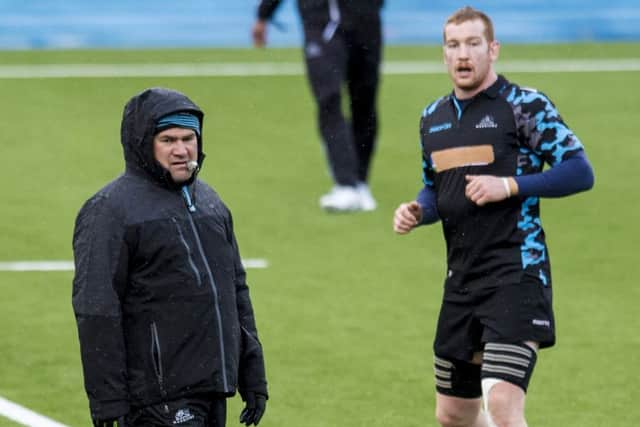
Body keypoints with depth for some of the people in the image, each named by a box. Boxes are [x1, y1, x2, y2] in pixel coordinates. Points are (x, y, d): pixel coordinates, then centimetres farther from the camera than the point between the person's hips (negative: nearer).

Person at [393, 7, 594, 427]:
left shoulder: (524, 105, -6)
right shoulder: (433, 118, 14)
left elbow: (580, 171, -10)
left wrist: (510, 186, -19)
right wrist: (417, 210, 5)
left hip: (516, 273, -7)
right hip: (462, 278, 8)